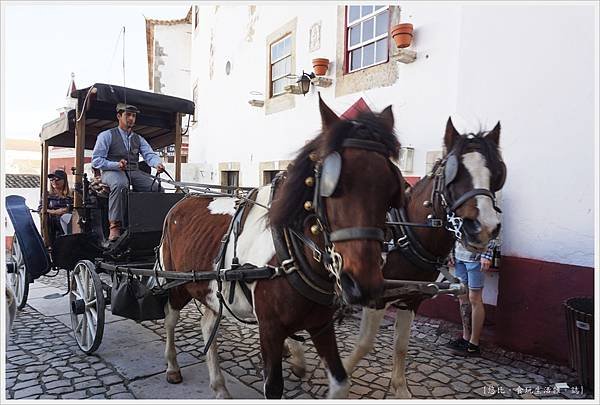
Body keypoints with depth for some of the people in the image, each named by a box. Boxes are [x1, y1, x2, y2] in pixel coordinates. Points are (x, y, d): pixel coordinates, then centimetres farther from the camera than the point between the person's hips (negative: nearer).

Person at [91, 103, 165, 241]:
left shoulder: (139, 139, 20)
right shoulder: (106, 135, 6)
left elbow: (150, 155, 4)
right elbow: (96, 161, -1)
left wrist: (158, 164, -22)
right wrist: (117, 165, -19)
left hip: (134, 172, 5)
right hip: (112, 172, -4)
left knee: (156, 187, -20)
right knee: (120, 184, -39)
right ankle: (115, 226, -37)